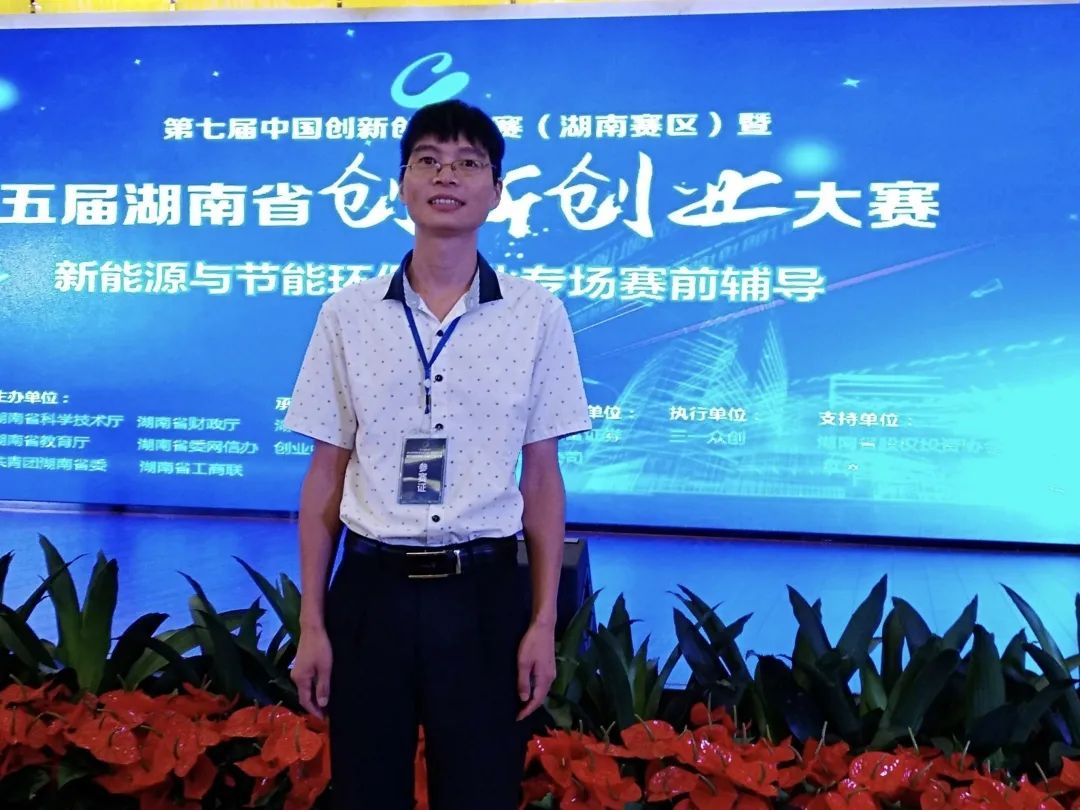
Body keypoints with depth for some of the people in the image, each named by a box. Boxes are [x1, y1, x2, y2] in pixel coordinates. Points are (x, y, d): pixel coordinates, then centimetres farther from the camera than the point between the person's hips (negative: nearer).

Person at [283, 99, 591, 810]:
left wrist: (544, 622, -1)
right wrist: (312, 624, 2)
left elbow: (542, 480, 2)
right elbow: (325, 476, 5)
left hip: (484, 593, -1)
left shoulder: (538, 313, 0)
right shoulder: (348, 313, 2)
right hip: (370, 590, 1)